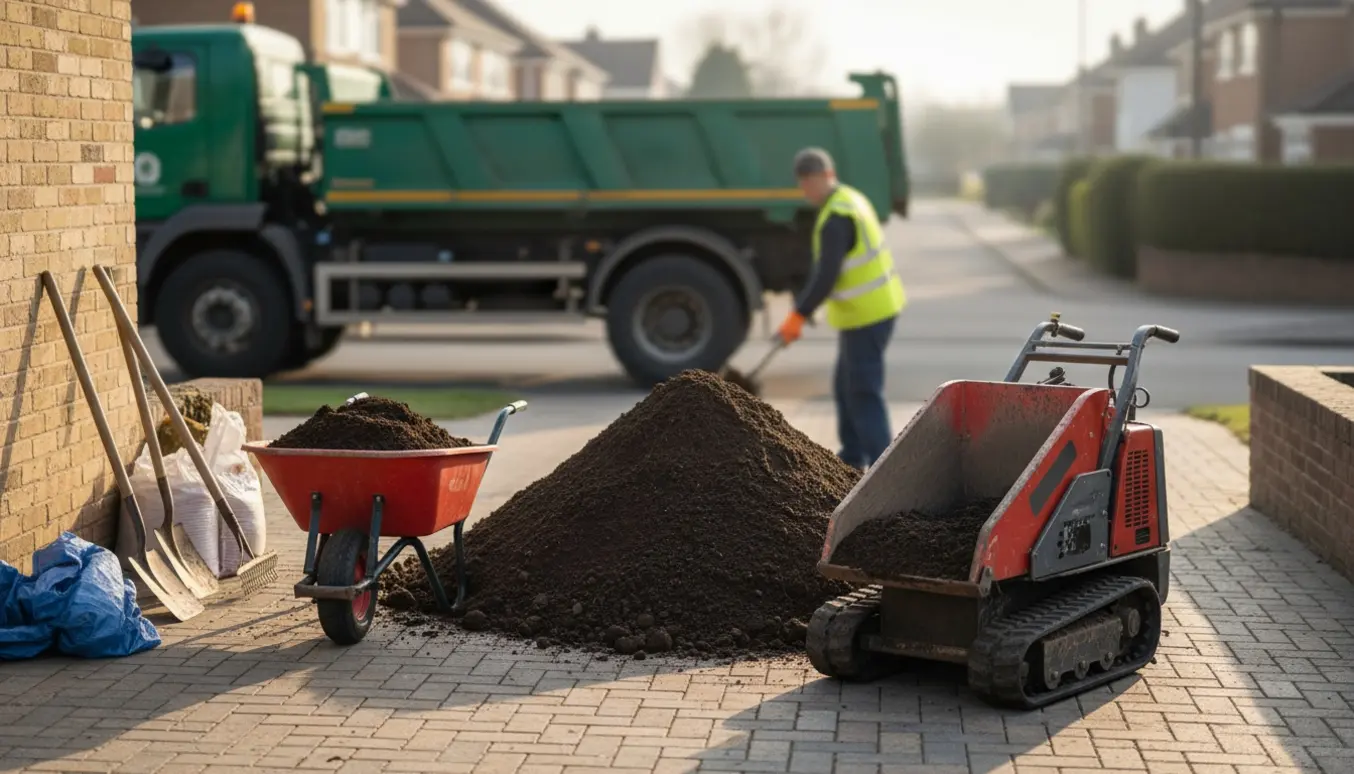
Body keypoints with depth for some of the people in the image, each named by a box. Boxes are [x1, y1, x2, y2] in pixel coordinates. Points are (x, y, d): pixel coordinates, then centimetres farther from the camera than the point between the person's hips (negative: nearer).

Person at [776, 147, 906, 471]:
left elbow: (825, 277, -25)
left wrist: (798, 316, -18)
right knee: (846, 386, 20)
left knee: (864, 392, -7)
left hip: (866, 315, -10)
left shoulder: (835, 219, -21)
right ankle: (852, 457, 31)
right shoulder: (852, 199, 10)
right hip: (878, 305, 10)